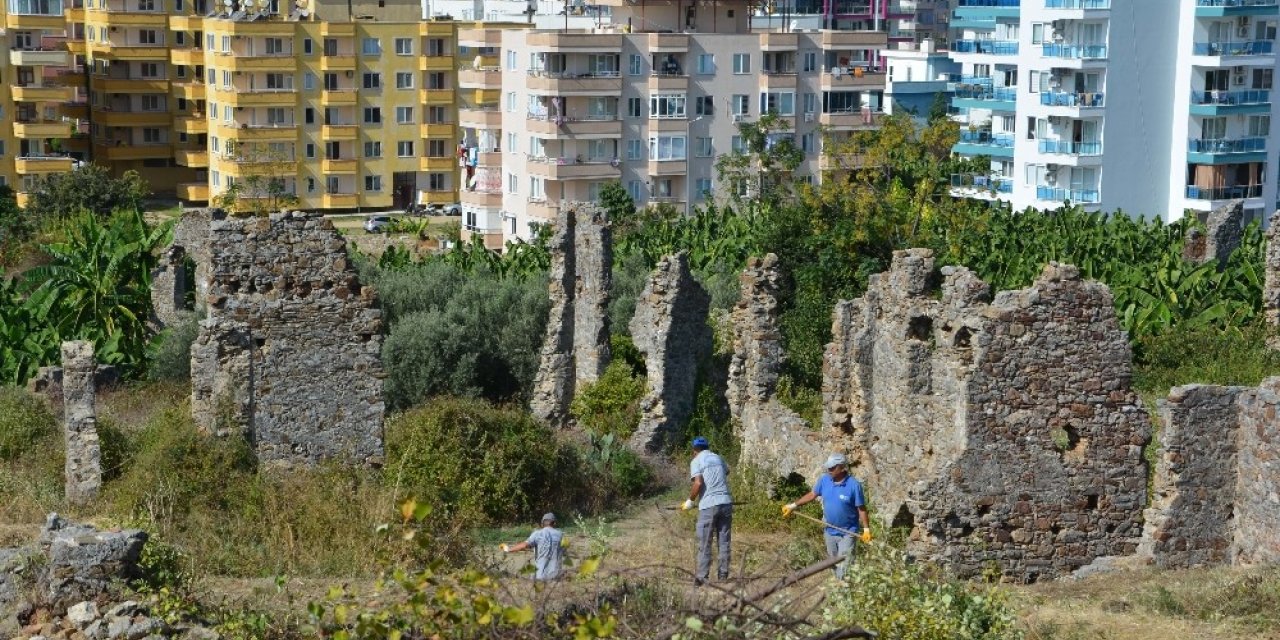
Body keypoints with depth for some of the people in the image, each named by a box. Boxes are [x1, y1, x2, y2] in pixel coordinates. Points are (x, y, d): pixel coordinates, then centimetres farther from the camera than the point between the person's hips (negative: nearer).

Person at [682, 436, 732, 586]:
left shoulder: (696, 461, 1)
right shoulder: (718, 458, 17)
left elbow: (698, 483, -13)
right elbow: (726, 471, 35)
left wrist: (690, 500, -2)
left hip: (708, 505, -4)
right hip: (726, 503, 4)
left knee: (704, 544, 0)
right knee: (724, 541, 10)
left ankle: (702, 577, -2)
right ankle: (723, 575, 10)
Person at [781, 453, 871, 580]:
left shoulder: (853, 485, -22)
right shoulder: (824, 480, -8)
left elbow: (861, 509, -14)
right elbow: (812, 495, 6)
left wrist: (866, 529, -14)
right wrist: (793, 505, 3)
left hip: (847, 533, -6)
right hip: (829, 531, 6)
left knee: (844, 566, -5)